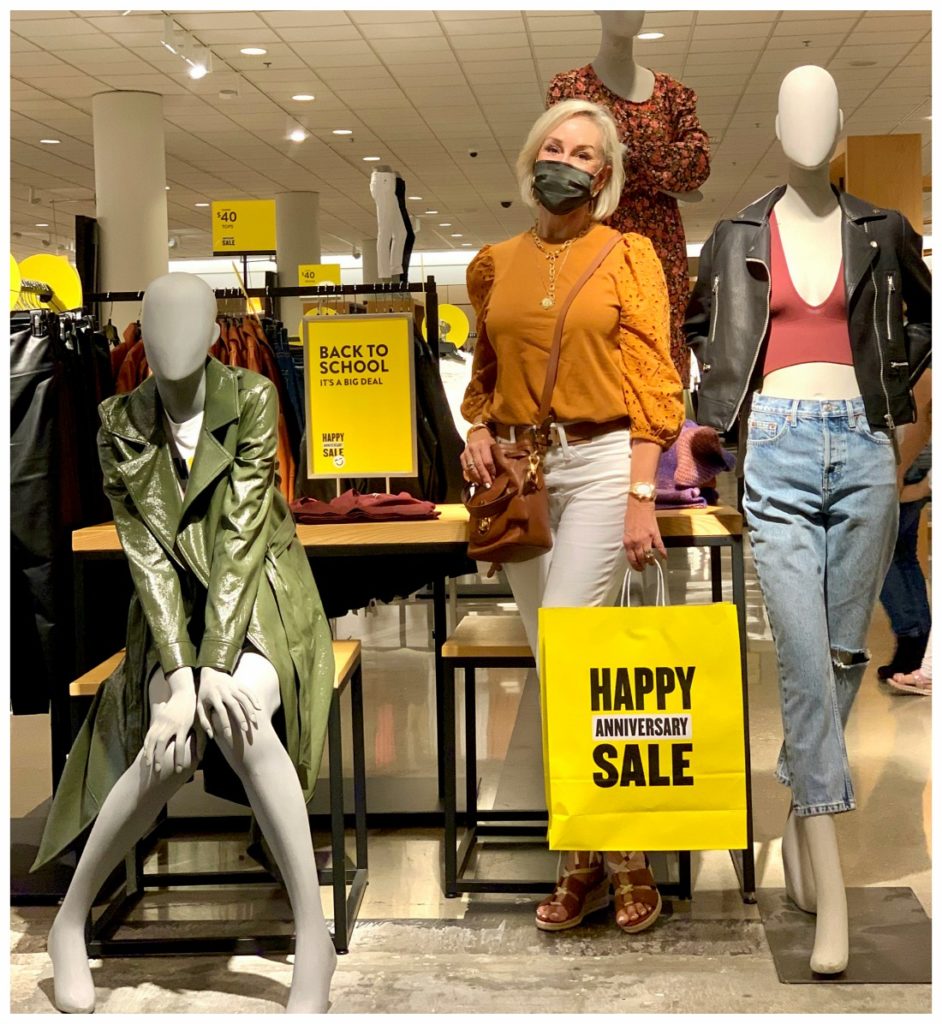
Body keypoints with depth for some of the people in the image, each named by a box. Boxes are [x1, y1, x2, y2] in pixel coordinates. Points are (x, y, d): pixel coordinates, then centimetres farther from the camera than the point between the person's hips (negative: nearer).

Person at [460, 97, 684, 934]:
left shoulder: (628, 255, 1)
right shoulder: (497, 264, 13)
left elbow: (653, 380, -4)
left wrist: (641, 498, -12)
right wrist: (478, 432, 3)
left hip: (600, 463, -4)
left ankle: (602, 851, 1)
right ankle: (605, 855, 16)